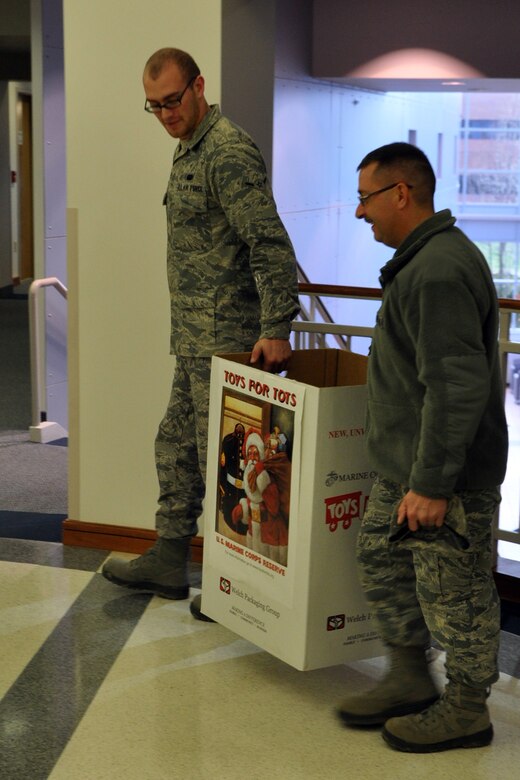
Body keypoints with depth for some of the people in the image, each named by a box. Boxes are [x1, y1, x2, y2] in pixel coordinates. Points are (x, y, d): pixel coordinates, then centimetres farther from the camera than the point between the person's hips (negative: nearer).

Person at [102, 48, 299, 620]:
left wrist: (276, 328, -28)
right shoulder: (188, 150, 16)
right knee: (176, 446, 16)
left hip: (226, 338, -10)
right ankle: (168, 562, 28)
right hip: (195, 338, 10)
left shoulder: (228, 152, -16)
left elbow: (270, 244, -23)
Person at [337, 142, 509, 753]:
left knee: (454, 592, 3)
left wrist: (432, 483, -27)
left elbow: (457, 388, -29)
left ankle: (466, 710, 19)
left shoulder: (439, 272, -24)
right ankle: (409, 679, 33)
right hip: (403, 466, 11)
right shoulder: (423, 258, 11)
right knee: (380, 559, 19)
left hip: (446, 477, -11)